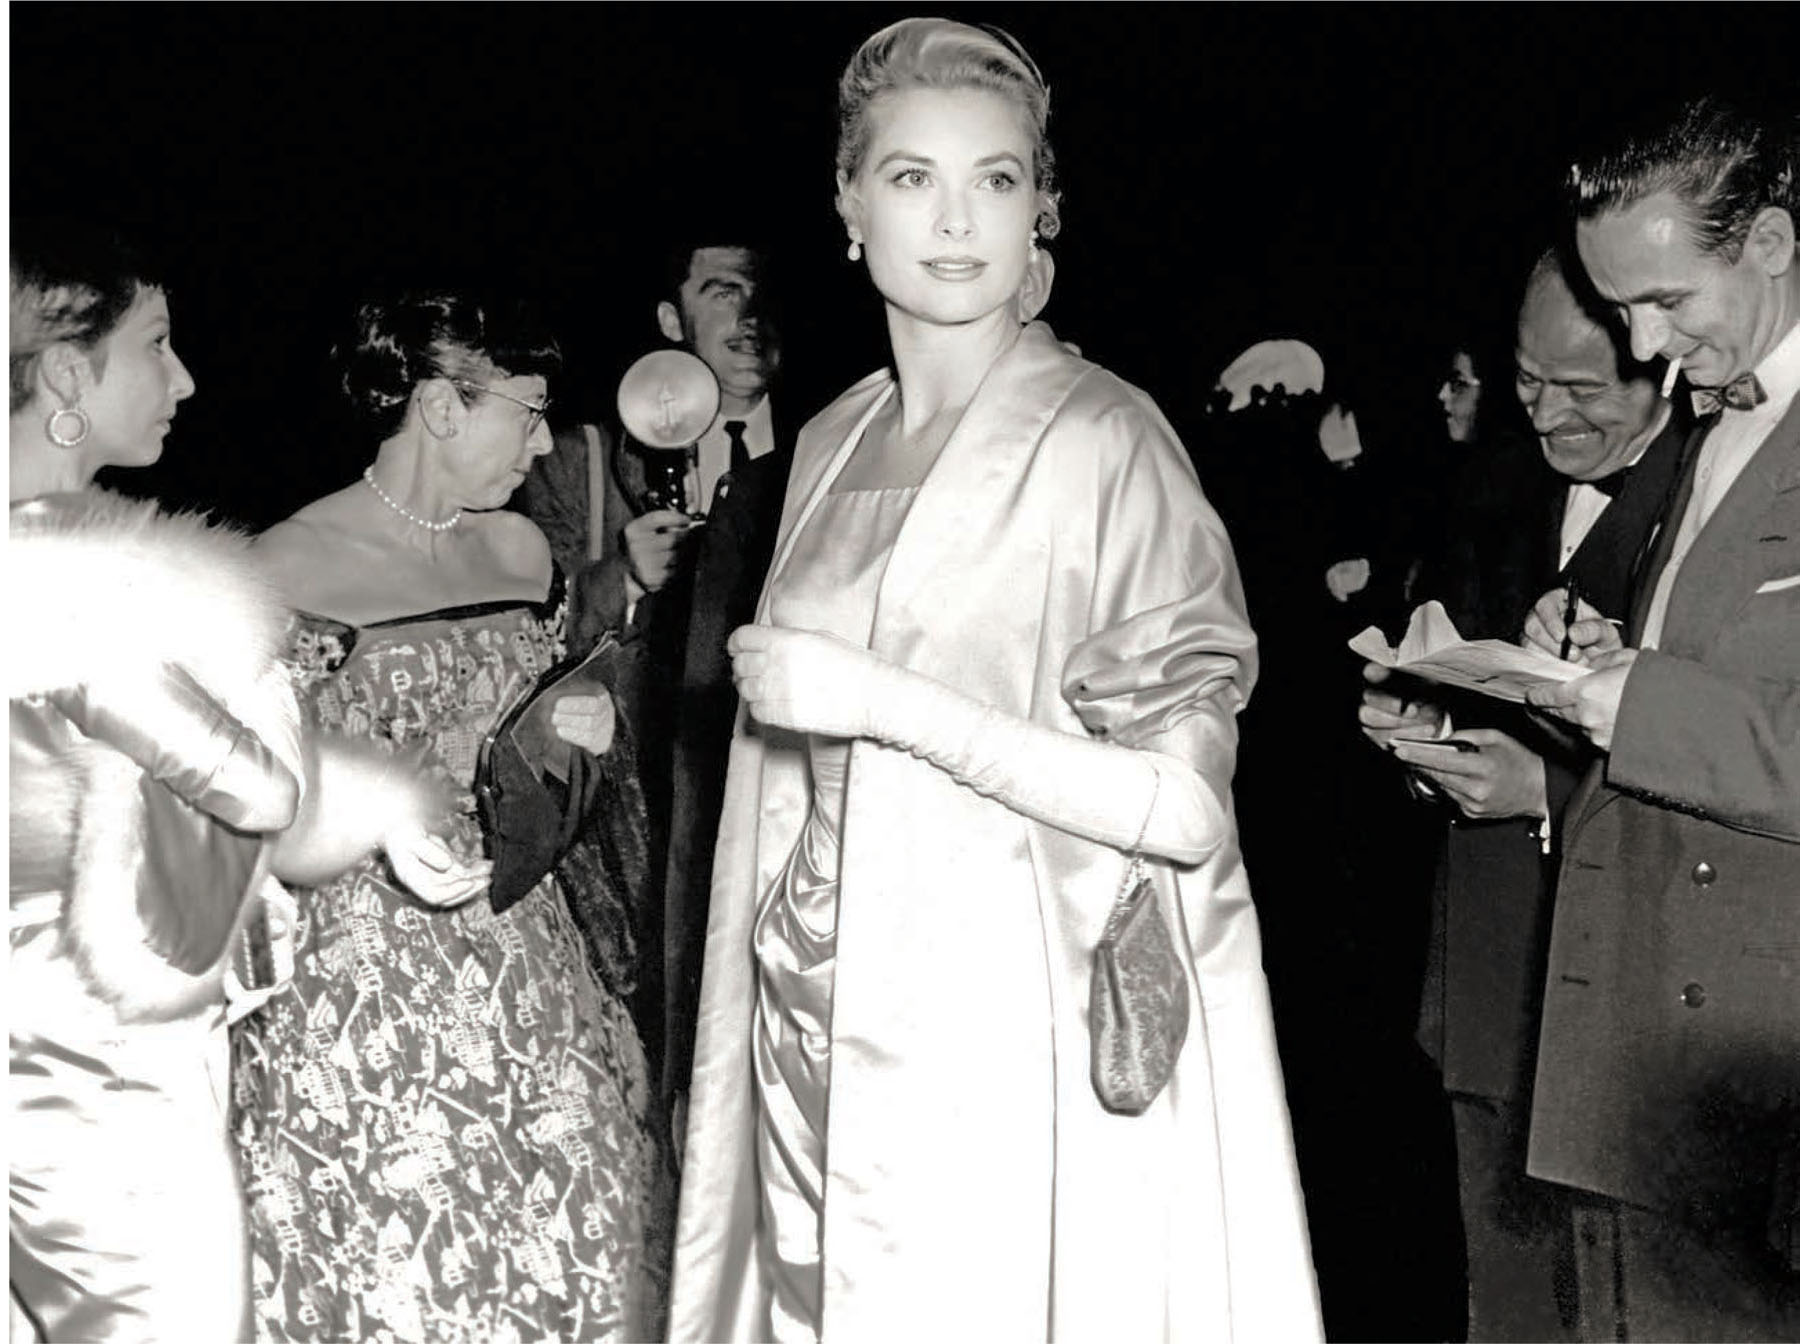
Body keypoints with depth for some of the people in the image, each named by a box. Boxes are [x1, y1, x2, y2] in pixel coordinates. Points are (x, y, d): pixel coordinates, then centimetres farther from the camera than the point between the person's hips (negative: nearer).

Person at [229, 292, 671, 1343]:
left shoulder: (521, 549, 8)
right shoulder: (289, 571, -11)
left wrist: (587, 732, -1)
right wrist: (493, 756, -19)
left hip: (524, 962, 5)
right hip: (365, 984, -5)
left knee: (565, 1246, 7)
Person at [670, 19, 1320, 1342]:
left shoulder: (1103, 439, -10)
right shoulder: (834, 444, 9)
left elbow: (1187, 807, -16)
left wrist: (883, 703, -18)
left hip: (1009, 1054, -5)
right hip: (816, 1043, 5)